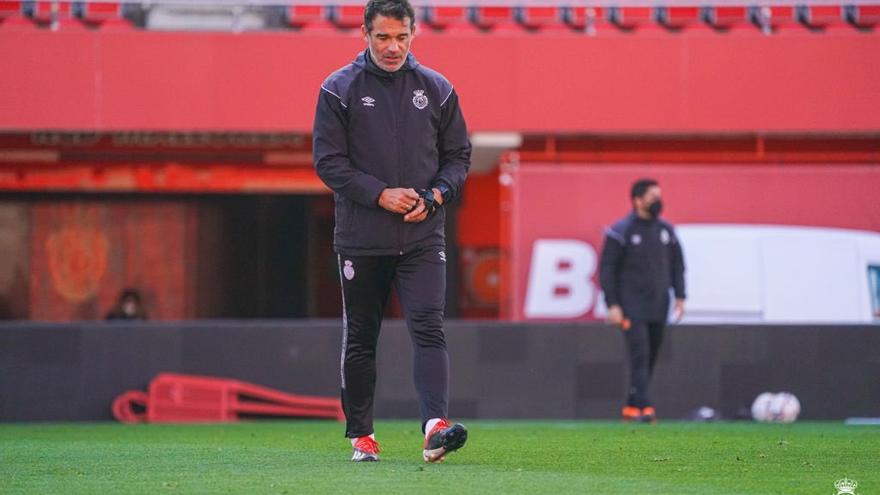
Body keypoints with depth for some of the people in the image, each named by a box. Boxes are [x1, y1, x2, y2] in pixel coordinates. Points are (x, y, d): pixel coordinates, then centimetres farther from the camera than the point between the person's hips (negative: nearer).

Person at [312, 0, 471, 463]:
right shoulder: (339, 89, -1)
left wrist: (434, 196, -8)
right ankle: (360, 434, 18)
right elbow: (328, 160, -4)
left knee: (428, 329, -14)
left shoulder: (437, 90, 7)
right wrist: (381, 194, -15)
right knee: (359, 338, 8)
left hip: (423, 236, 1)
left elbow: (458, 156, 11)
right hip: (360, 238, -1)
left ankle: (436, 425, -26)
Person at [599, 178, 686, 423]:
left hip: (658, 307, 5)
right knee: (640, 355, -15)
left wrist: (680, 296, 8)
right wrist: (612, 304, -10)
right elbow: (607, 268, -5)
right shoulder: (622, 231, -4)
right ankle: (644, 405, -20)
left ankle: (632, 406, 12)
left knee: (650, 358, 5)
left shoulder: (666, 230, 12)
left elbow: (677, 264, 18)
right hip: (633, 308, -5)